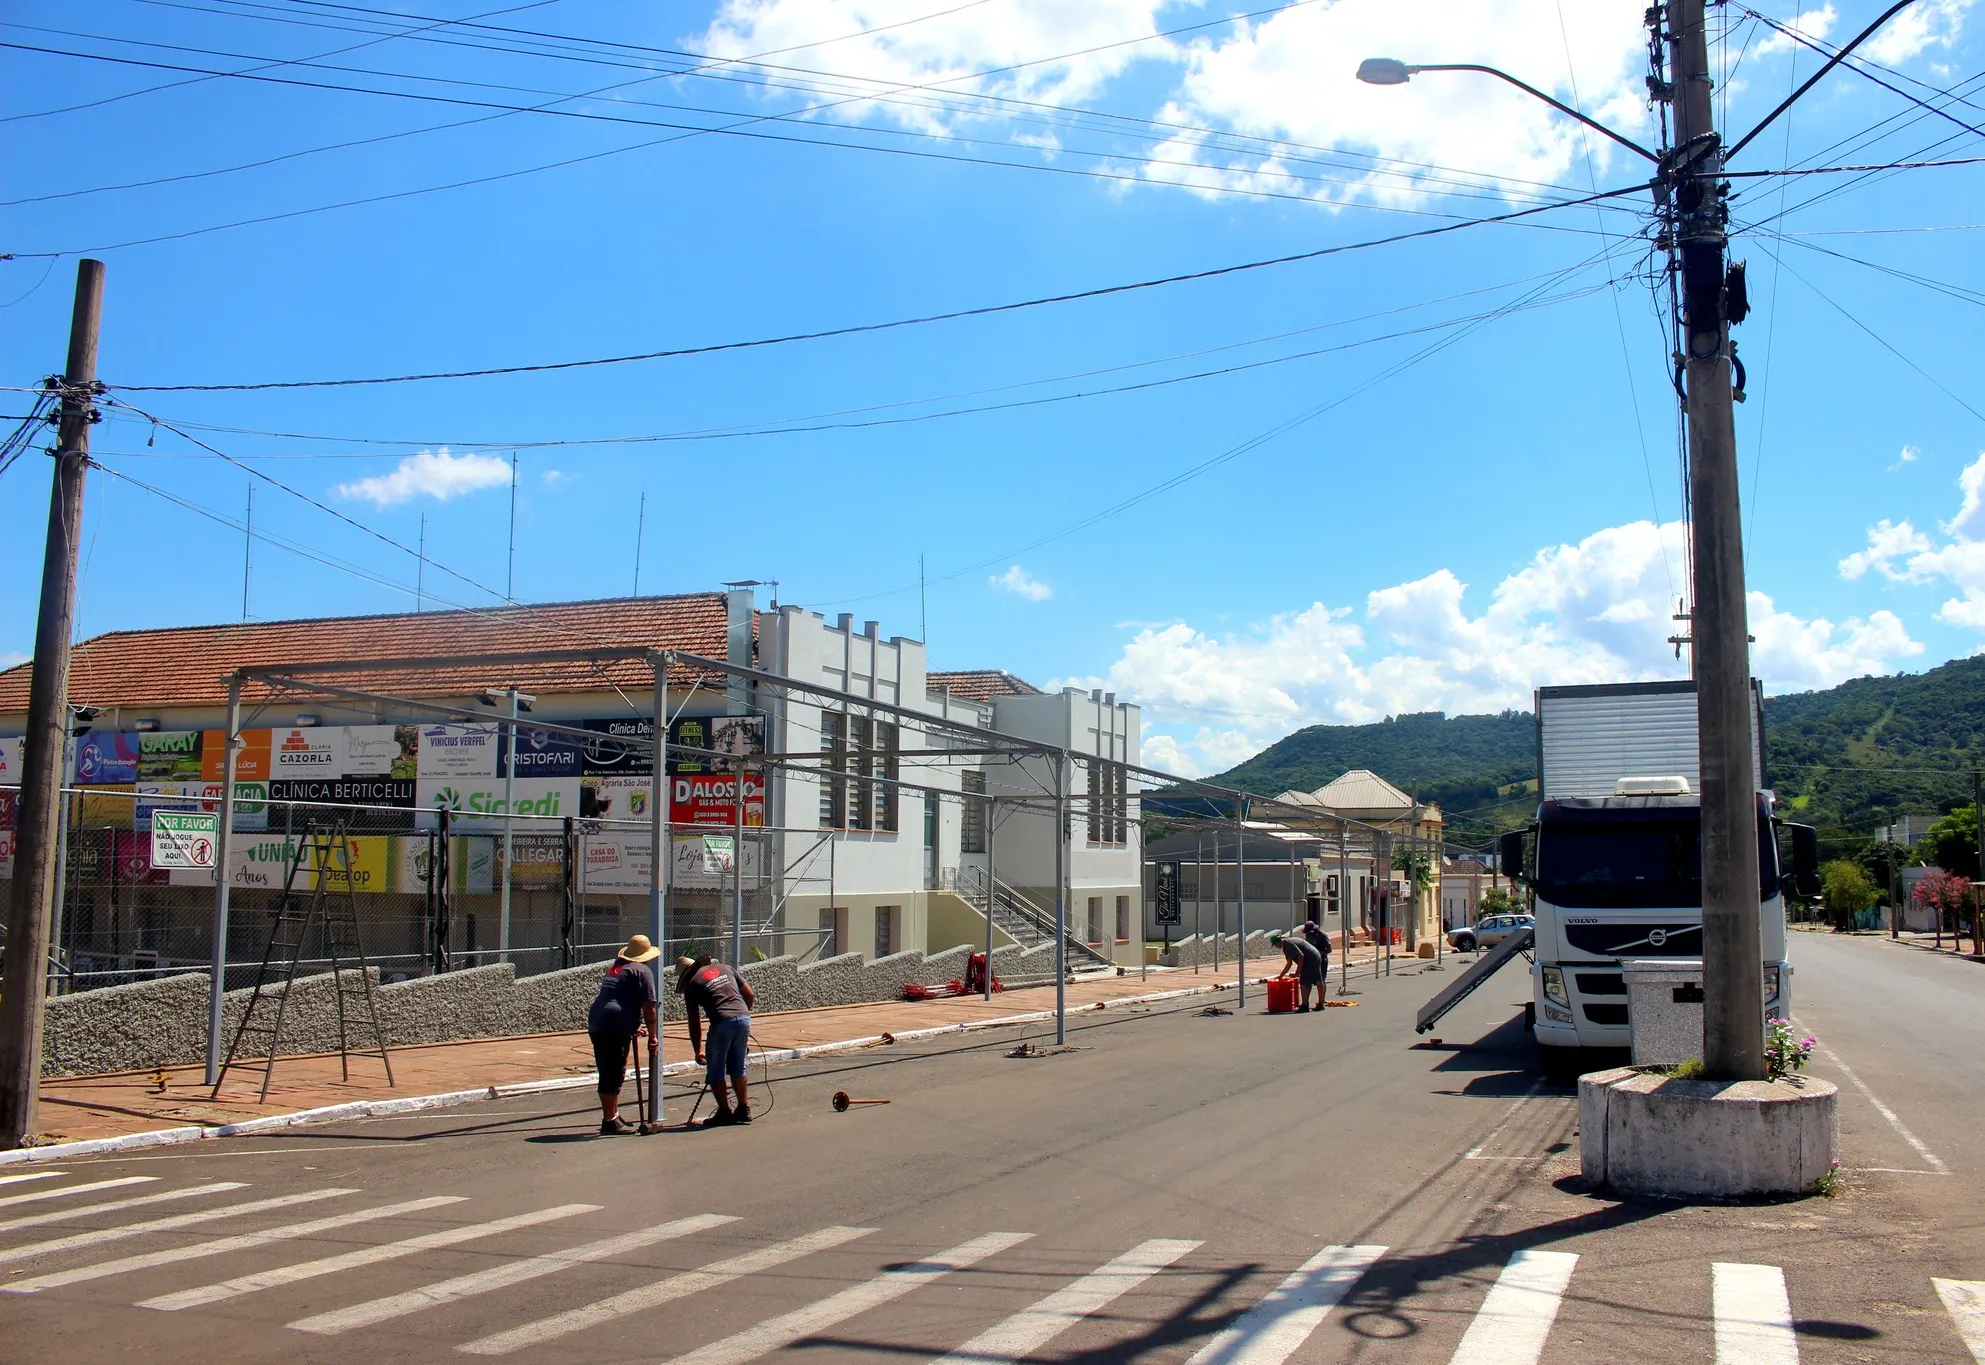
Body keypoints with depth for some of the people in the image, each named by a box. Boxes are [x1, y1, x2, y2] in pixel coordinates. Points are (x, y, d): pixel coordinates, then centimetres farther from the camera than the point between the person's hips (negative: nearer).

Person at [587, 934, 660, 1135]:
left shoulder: (613, 966, 25)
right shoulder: (642, 971, -1)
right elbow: (648, 1007, -6)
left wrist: (633, 1027, 34)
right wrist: (652, 1035, 2)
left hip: (596, 1024, 8)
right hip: (616, 1028, -8)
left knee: (609, 1074, 16)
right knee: (613, 1075, -3)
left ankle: (613, 1116, 27)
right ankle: (609, 1121, 0)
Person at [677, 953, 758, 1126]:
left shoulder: (691, 985, 10)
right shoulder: (725, 967, 22)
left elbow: (694, 1023, 13)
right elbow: (749, 995, 19)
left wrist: (698, 1050, 23)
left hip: (722, 1022, -5)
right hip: (744, 1018, 5)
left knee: (715, 1070, 12)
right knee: (738, 1068, 20)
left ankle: (725, 1113, 12)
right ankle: (744, 1110, 22)